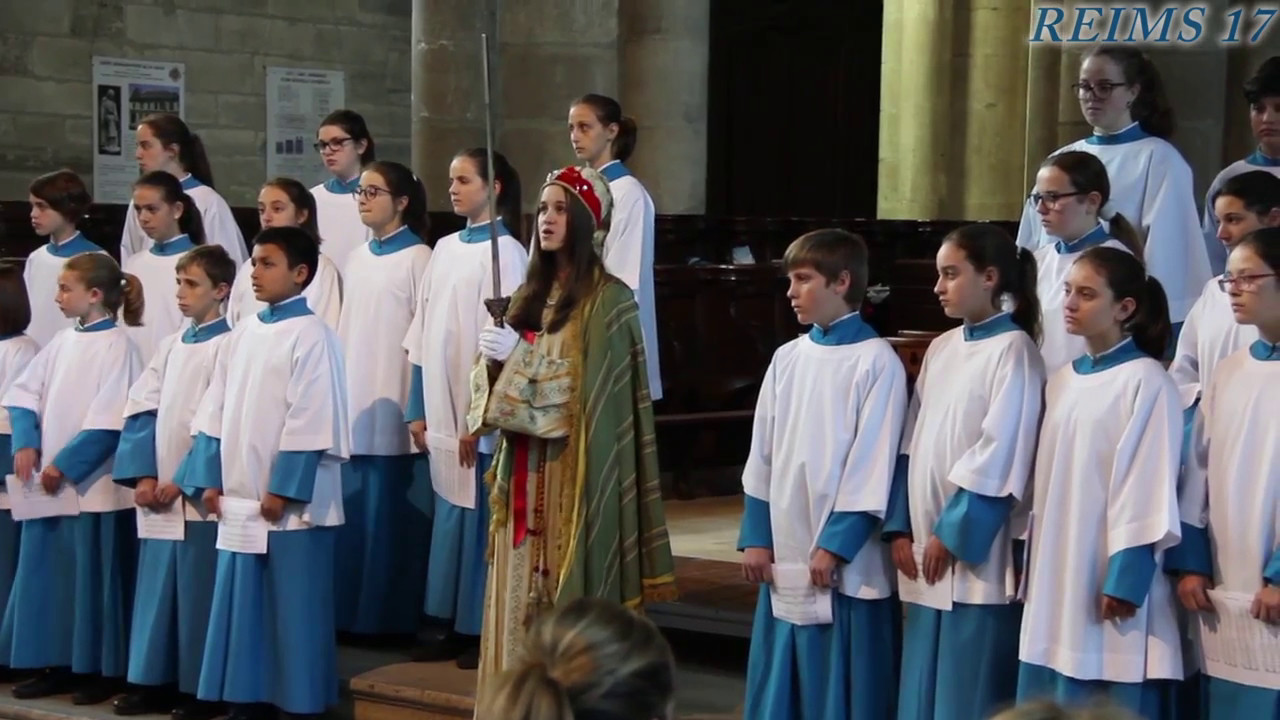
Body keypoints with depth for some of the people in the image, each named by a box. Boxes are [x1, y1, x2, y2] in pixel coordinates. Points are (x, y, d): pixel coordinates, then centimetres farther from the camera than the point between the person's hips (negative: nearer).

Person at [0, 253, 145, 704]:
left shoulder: (118, 346, -10)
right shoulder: (63, 342, 11)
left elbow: (109, 421, -16)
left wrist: (65, 465, -16)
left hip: (92, 485, -7)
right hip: (48, 482, 7)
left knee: (93, 578, 0)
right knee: (47, 574, 10)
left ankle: (104, 671, 9)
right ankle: (59, 665, 19)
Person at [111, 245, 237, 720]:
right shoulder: (171, 347, 14)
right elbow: (142, 410, 9)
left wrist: (185, 481, -14)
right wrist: (143, 475, -3)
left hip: (199, 494, -7)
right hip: (159, 491, 7)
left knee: (198, 592, -3)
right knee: (157, 587, 9)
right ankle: (155, 681, 16)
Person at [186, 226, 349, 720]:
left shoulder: (310, 335, -9)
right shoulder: (241, 335, 12)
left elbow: (310, 419, -14)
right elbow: (216, 410, 14)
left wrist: (283, 489, -16)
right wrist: (209, 477, 6)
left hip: (291, 503, -7)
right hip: (240, 498, 7)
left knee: (293, 606, 0)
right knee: (242, 603, 10)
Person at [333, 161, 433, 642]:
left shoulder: (418, 259, -5)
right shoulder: (356, 259, 13)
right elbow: (345, 330, 16)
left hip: (395, 408, -6)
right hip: (353, 406, 6)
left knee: (390, 511, -3)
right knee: (352, 508, 7)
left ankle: (390, 614, 5)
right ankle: (352, 610, 15)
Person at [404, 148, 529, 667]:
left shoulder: (505, 253, -9)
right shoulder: (444, 249, 11)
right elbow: (424, 335, 12)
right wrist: (418, 409, 8)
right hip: (443, 411, 6)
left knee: (478, 517, -1)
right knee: (449, 516, 10)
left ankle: (483, 632, 8)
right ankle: (448, 627, 18)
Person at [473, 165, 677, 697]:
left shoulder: (608, 300, -8)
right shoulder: (531, 293, 13)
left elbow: (585, 387, -15)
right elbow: (508, 376, 14)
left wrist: (520, 354, -16)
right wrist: (495, 359, -7)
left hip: (575, 473, -7)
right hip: (525, 471, 7)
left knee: (571, 603, -5)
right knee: (523, 596, 7)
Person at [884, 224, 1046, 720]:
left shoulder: (1013, 350, -8)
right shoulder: (940, 349, 13)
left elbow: (1000, 454, -14)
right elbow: (912, 443, 13)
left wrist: (953, 531, -14)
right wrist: (900, 526, 4)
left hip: (976, 552, -7)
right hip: (927, 548, 7)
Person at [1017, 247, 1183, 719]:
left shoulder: (1146, 381, -9)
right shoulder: (1061, 382, 12)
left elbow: (1149, 488, -13)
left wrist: (1126, 578, -16)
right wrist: (1031, 561, 14)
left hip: (1111, 583, -7)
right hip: (1056, 583, 7)